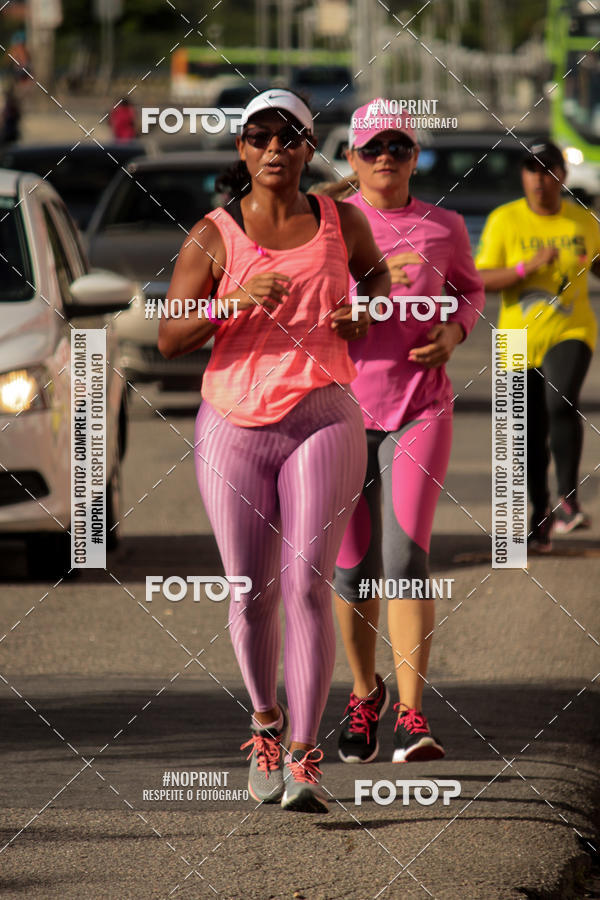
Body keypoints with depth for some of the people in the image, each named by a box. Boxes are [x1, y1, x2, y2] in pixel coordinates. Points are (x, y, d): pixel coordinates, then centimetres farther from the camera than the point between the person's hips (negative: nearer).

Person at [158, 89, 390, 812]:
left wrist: (364, 310, 6)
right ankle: (265, 723, 30)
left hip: (322, 420, 0)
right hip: (235, 424, 0)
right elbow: (170, 339, -5)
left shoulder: (339, 221, 7)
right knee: (251, 592, 4)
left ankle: (303, 759, -14)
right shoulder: (215, 235, 1)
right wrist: (235, 299, -22)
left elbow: (374, 268, 29)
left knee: (307, 584, -13)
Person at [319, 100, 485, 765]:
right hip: (340, 406, 1)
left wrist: (454, 330, -1)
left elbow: (469, 290, 20)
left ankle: (411, 717, -14)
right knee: (353, 568, 5)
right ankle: (364, 691, 29)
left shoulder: (442, 228, 4)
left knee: (406, 556, -15)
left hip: (420, 409, 0)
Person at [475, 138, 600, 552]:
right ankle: (541, 515, 24)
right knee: (532, 434, 5)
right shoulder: (504, 221, -4)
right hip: (521, 342, 1)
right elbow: (481, 280, -9)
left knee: (561, 402, -28)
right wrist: (529, 266, -22)